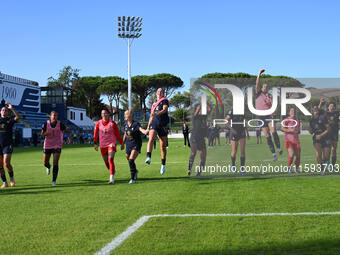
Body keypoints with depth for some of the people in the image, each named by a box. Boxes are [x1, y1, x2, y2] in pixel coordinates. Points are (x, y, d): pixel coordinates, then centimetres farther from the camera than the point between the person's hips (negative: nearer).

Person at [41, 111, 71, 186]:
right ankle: (48, 167, 50)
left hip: (57, 146, -2)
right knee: (45, 163, 10)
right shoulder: (46, 124, -6)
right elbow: (42, 134, 0)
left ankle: (54, 180, -5)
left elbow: (67, 131, 3)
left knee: (55, 163, -14)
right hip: (47, 145, 2)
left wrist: (69, 137, -17)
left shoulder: (60, 124, -8)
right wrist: (46, 133, -24)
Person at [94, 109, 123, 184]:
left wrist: (121, 143, 6)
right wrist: (95, 143, 5)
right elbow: (96, 134, 12)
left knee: (110, 159, -21)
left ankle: (112, 178, -25)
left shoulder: (112, 123, -6)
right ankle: (113, 171, 42)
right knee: (106, 162, 11)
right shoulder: (98, 123, 1)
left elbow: (117, 134, 2)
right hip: (102, 145, 4)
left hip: (111, 144, -4)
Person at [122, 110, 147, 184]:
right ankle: (135, 171, 46)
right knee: (129, 160, 15)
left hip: (136, 145, -6)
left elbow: (141, 129, -37)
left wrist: (145, 131, -59)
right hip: (128, 145, 7)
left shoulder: (136, 124, -17)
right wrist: (123, 143, 26)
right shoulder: (125, 124, 3)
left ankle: (133, 179, -9)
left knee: (131, 160, -19)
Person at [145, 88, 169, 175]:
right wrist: (148, 127, 26)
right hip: (154, 123, 3)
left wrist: (157, 113, -34)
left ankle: (163, 165, 18)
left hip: (163, 125, -3)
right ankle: (148, 158, -43)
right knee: (151, 139, -26)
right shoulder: (154, 103, 20)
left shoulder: (165, 101, 4)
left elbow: (164, 109, -16)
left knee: (163, 146, 4)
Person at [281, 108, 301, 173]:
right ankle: (289, 166, 3)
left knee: (298, 155, 3)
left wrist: (298, 131, 1)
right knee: (291, 154, -20)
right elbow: (282, 128, -8)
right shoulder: (286, 120, 0)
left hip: (296, 140, 5)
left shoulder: (297, 121, 16)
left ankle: (296, 169, 22)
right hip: (288, 140, -5)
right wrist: (290, 130, -19)